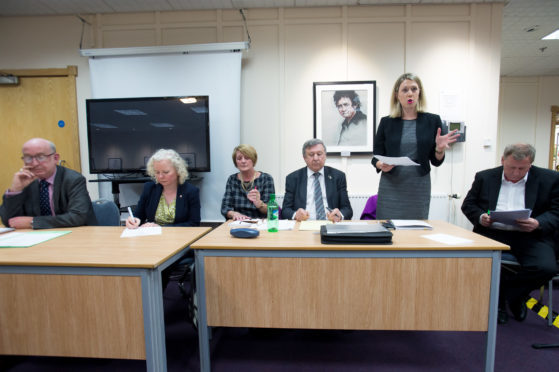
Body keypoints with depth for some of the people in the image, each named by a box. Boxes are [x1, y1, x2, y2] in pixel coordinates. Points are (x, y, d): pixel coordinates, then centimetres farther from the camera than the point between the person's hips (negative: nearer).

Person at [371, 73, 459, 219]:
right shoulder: (386, 122, 3)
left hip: (419, 188, 1)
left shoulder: (432, 121, 4)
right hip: (391, 187, 0)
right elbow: (376, 157, 4)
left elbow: (436, 161, 7)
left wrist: (440, 149, -12)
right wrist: (382, 165, -16)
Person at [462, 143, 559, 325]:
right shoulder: (484, 177, 11)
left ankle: (510, 294, 5)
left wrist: (538, 223, -16)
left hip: (530, 235, 0)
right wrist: (480, 217, -11)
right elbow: (468, 204, 11)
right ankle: (499, 298, 4)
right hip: (492, 232, 0)